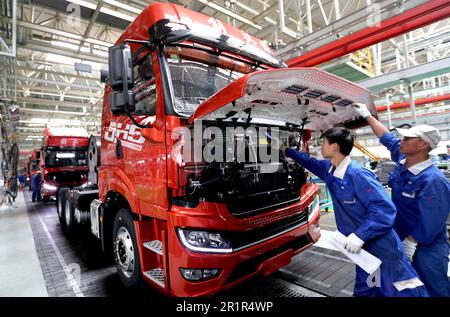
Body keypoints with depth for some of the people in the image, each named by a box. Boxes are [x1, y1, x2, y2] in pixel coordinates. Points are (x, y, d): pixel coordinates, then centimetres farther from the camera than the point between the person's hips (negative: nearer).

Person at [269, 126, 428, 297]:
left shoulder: (358, 175, -25)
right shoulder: (329, 169, 2)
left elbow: (385, 209, -27)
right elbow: (309, 161, 20)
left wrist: (360, 236, -30)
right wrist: (283, 148, 25)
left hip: (383, 249, -8)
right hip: (363, 248, 8)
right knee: (363, 292, 20)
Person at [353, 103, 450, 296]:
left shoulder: (432, 181, -28)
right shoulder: (402, 160, -5)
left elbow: (429, 227, -26)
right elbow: (386, 137, 8)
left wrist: (409, 245, -17)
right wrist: (367, 115, 13)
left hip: (426, 249, -7)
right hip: (402, 239, 8)